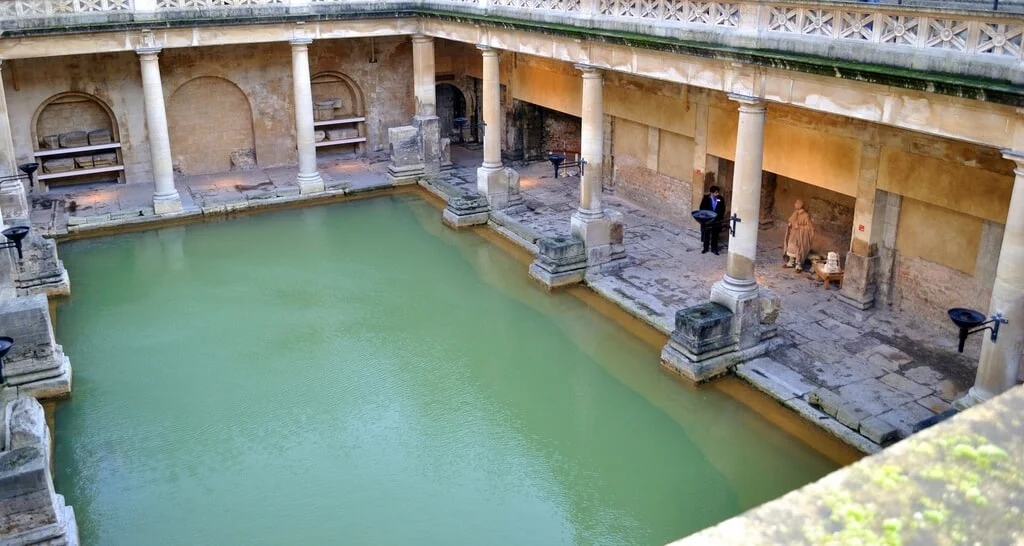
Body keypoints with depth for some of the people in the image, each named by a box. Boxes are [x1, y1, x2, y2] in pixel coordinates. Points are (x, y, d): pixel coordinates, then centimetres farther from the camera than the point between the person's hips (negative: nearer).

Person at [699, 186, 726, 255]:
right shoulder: (706, 198, -9)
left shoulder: (720, 199, -3)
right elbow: (702, 208, -4)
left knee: (715, 235, 9)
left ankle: (714, 249, 19)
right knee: (706, 235, 9)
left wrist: (721, 217, -5)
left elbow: (723, 209, 3)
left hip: (717, 220, 1)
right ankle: (705, 248, 21)